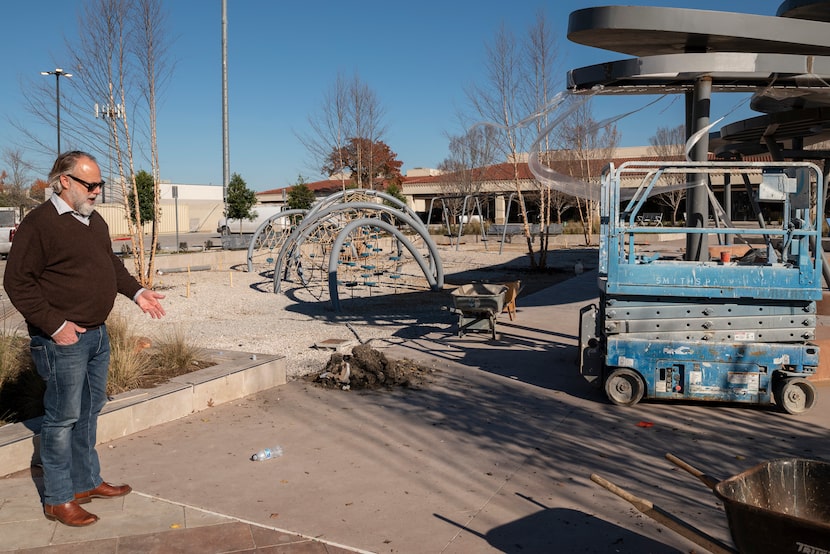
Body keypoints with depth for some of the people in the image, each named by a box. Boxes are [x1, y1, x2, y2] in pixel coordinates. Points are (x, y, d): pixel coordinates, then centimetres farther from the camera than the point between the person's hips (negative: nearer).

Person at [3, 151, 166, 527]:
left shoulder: (95, 221, 12)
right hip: (63, 340, -8)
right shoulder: (40, 223, -14)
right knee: (62, 418, 1)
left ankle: (86, 482, 32)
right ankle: (57, 499, 14)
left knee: (89, 412, 17)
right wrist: (54, 325, -20)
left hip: (97, 335, 9)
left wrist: (136, 292, 11)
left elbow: (112, 264, 25)